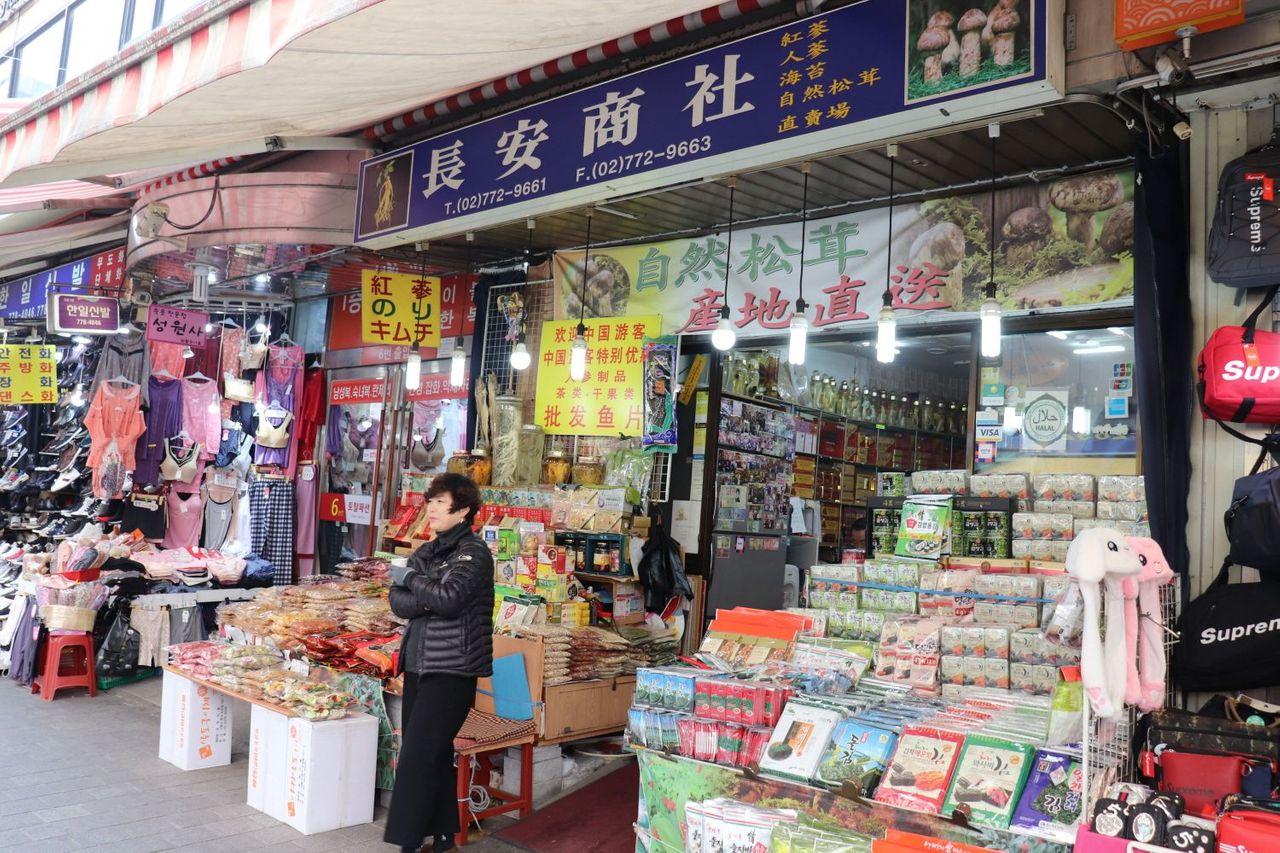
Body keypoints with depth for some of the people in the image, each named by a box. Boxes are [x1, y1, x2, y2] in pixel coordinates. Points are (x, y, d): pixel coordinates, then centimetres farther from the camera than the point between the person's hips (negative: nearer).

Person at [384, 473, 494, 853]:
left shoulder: (474, 552, -8)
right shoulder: (426, 551, 14)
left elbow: (449, 598, -22)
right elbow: (397, 601, 6)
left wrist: (410, 579, -8)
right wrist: (427, 600, -14)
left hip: (452, 670, -7)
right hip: (418, 665, 7)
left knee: (417, 757, -8)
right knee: (434, 754, 12)